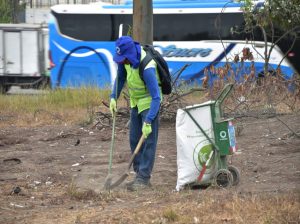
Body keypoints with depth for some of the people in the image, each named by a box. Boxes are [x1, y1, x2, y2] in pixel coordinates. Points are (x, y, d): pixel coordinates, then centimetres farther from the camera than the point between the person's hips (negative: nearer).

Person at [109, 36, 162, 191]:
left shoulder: (147, 68, -36)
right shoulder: (126, 57, -13)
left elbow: (156, 97, -34)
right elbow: (120, 77, 6)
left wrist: (148, 121, -38)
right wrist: (114, 97, -3)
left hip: (149, 101, -8)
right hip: (135, 100, 8)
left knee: (148, 140, -12)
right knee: (134, 140, 10)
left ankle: (144, 178, -12)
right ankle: (140, 175, 17)